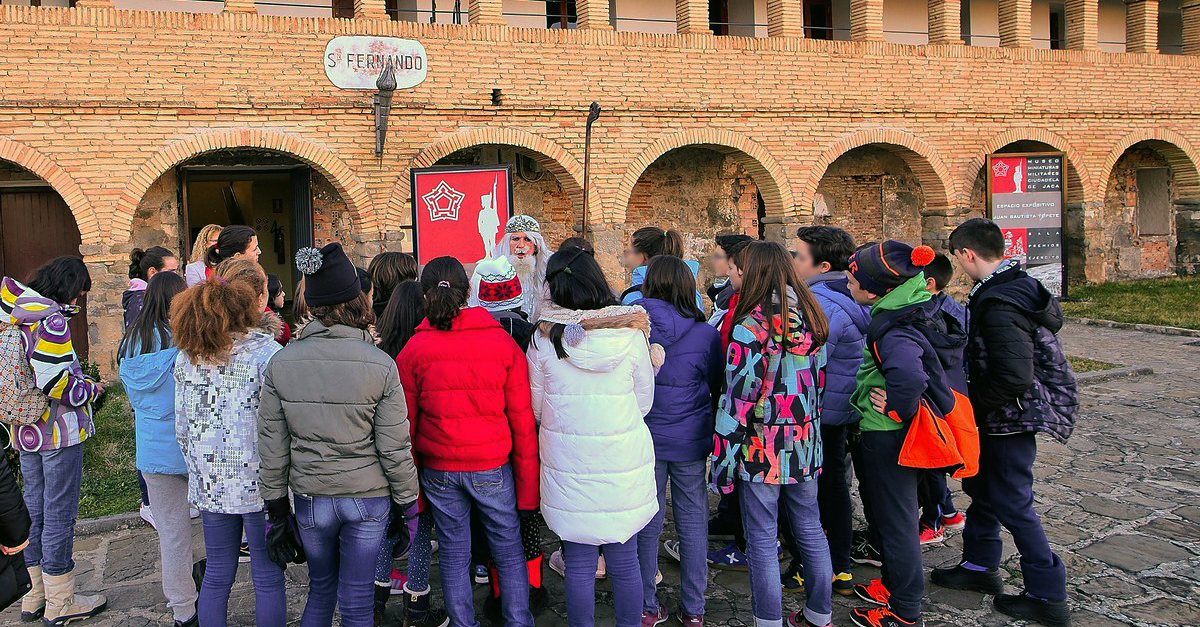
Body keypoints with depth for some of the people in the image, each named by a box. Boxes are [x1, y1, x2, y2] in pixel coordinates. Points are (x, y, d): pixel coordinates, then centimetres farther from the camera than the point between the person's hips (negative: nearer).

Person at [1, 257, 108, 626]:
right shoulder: (53, 321, -19)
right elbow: (55, 380, -25)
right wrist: (90, 390, -6)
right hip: (59, 431, -9)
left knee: (34, 509, 17)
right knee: (59, 513, 1)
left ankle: (35, 596, 29)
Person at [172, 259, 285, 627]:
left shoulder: (188, 354, 2)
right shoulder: (267, 354, -16)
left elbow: (183, 428, 7)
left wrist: (199, 471, 19)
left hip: (210, 484, 5)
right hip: (257, 483, -5)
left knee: (217, 574, 17)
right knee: (268, 578, 8)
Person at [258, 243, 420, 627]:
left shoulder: (280, 364, -7)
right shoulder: (380, 365, -14)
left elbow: (272, 445, -1)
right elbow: (394, 448, -11)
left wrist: (276, 502, 12)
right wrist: (405, 502, 2)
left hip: (311, 496, 3)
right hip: (369, 496, -2)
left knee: (320, 587, 23)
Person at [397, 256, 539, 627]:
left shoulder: (412, 350, -5)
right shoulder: (503, 343, -7)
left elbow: (407, 425, 0)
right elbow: (523, 421, -6)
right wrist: (528, 489, 1)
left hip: (438, 471, 1)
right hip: (493, 469, -1)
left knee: (453, 554, 15)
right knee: (508, 551, 14)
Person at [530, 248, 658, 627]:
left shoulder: (543, 340, -8)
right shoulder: (631, 334, -7)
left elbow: (536, 410, 2)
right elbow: (644, 402, 3)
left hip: (568, 468, 0)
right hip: (624, 466, 1)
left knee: (578, 564, 11)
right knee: (624, 562, 14)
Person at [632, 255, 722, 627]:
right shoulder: (705, 334, -7)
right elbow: (717, 388, 4)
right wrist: (717, 436, 19)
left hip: (643, 439, 1)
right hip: (691, 441, 0)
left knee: (647, 522, 12)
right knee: (693, 521, 10)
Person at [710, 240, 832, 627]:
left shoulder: (751, 327, -16)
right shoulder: (811, 319, 5)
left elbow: (737, 400, -17)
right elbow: (819, 383, 12)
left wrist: (723, 463, -11)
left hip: (762, 451, -7)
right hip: (806, 449, 7)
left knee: (762, 542, 5)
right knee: (810, 530, 18)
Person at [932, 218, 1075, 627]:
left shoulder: (1000, 305, -27)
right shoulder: (1018, 286, 5)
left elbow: (1014, 378, -33)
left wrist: (969, 405, -18)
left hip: (1011, 419, -10)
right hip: (1004, 417, 10)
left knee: (1011, 502, 1)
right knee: (981, 486, 21)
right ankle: (980, 566, 37)